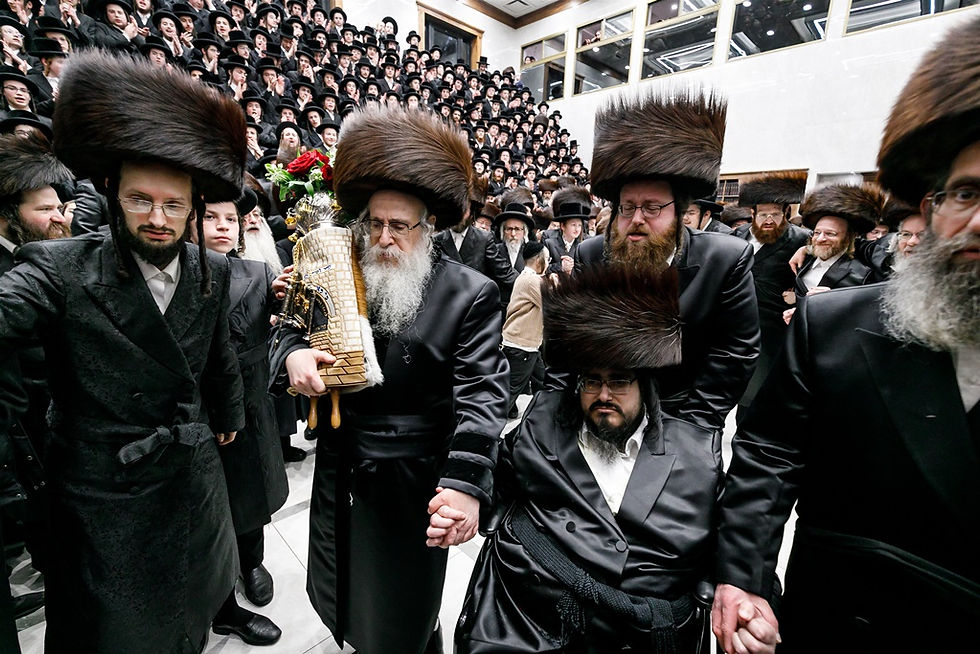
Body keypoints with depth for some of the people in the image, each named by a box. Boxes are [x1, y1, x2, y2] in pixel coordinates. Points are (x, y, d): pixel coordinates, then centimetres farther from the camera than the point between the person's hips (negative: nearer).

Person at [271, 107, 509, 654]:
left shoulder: (472, 295, -14)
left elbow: (482, 396, -20)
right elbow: (293, 327, 9)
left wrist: (466, 483, -31)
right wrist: (293, 352, -15)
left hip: (413, 485, -5)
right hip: (340, 474, 5)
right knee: (342, 602, 29)